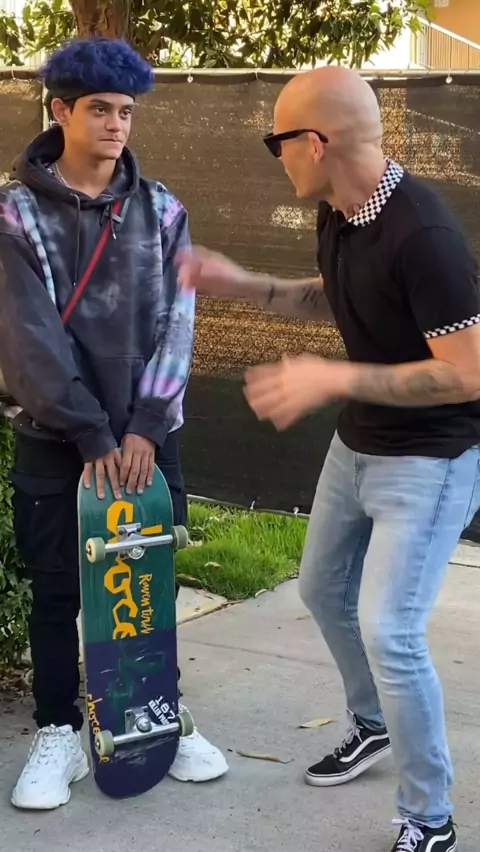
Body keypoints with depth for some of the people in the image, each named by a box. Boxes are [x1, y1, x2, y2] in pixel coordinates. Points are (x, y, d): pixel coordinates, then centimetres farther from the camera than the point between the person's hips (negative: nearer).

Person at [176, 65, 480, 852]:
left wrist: (332, 380, -28)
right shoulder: (337, 213, -3)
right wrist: (241, 285, 4)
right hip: (358, 445, 9)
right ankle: (374, 724, 47)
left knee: (388, 630, -13)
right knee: (323, 589, 22)